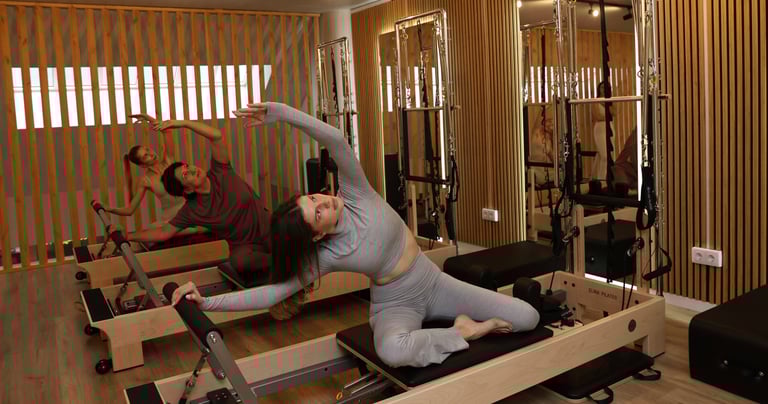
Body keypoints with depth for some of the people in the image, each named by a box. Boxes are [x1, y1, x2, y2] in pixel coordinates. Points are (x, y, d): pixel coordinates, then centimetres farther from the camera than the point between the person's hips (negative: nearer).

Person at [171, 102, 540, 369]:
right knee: (392, 351, -43)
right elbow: (276, 292, -22)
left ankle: (463, 324, 16)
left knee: (527, 318, -8)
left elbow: (336, 140, -33)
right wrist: (206, 301, -27)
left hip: (434, 283, 2)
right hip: (395, 307, -2)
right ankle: (461, 332, -15)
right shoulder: (325, 257, -20)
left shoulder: (355, 195, -18)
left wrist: (278, 113, -38)